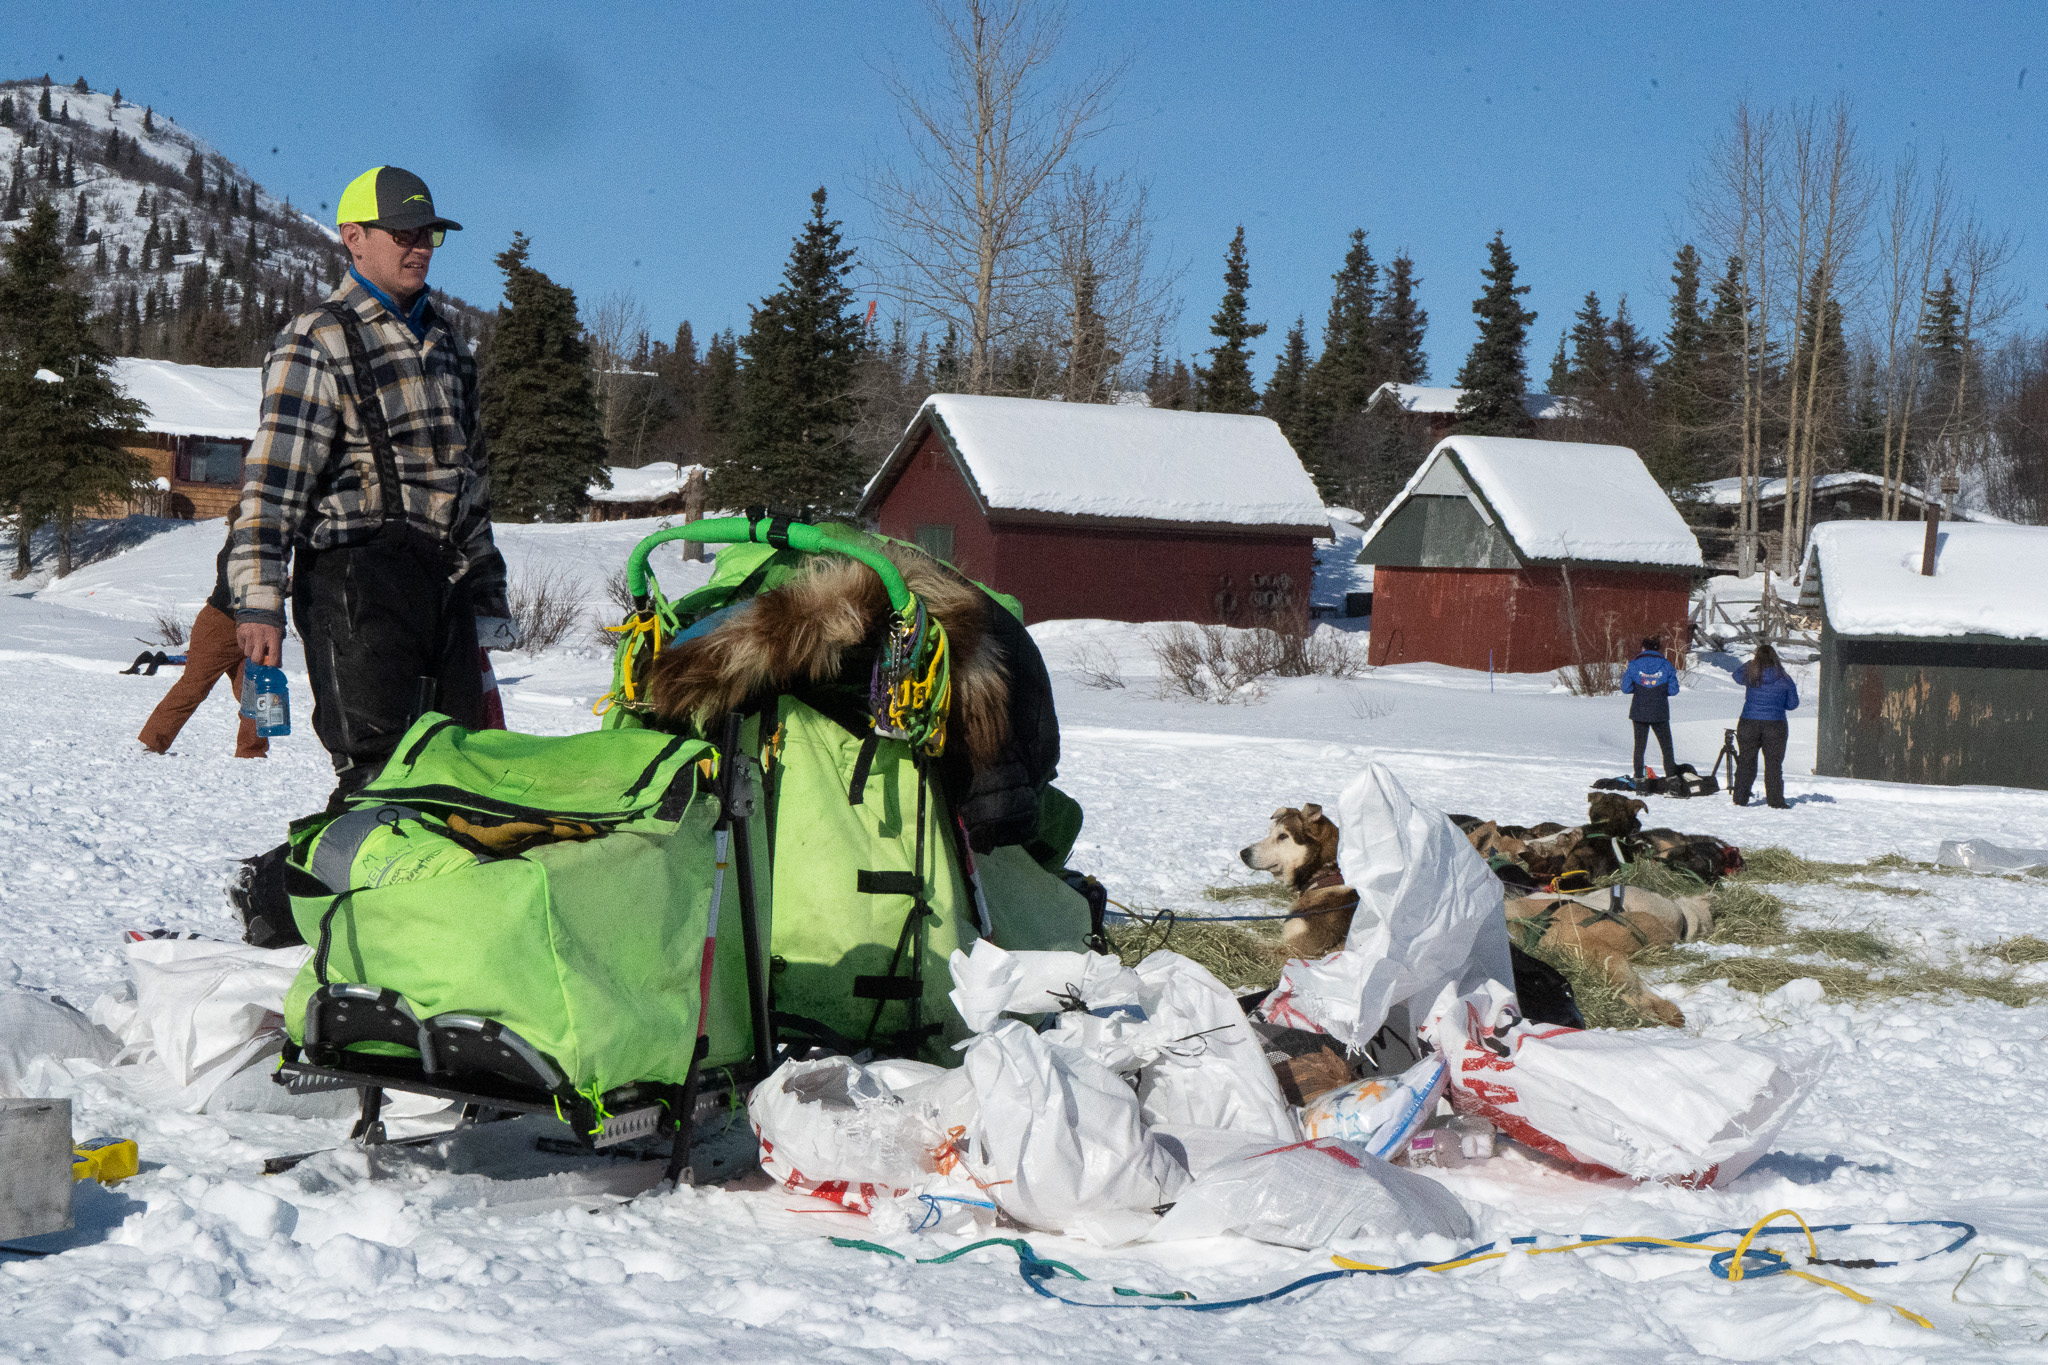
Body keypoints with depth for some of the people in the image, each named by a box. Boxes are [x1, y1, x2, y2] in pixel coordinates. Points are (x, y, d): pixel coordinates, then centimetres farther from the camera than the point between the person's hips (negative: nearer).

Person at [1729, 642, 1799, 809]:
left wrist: (1749, 664, 31)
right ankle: (1775, 801, 5)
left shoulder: (1750, 674, -4)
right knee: (1774, 764, 5)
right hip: (1775, 725, 0)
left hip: (1749, 724, 0)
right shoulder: (1784, 678, -2)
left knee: (1745, 762, 10)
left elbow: (1735, 673, 19)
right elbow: (1793, 704, 6)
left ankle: (1740, 798, 12)